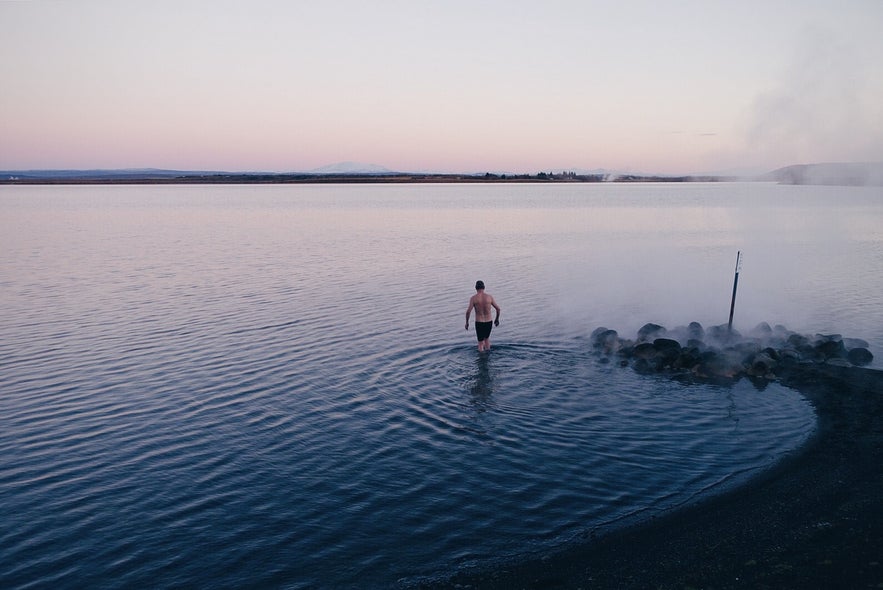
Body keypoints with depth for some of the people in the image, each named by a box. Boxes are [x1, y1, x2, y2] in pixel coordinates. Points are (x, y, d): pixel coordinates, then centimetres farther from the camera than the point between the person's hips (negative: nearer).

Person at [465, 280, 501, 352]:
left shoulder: (473, 298, -10)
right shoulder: (489, 296, -3)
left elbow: (468, 311, -18)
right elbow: (498, 308, 1)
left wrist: (467, 322, -4)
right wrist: (497, 319, 16)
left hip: (479, 323, -3)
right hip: (489, 322, 3)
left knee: (481, 343, 10)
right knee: (487, 338, 28)